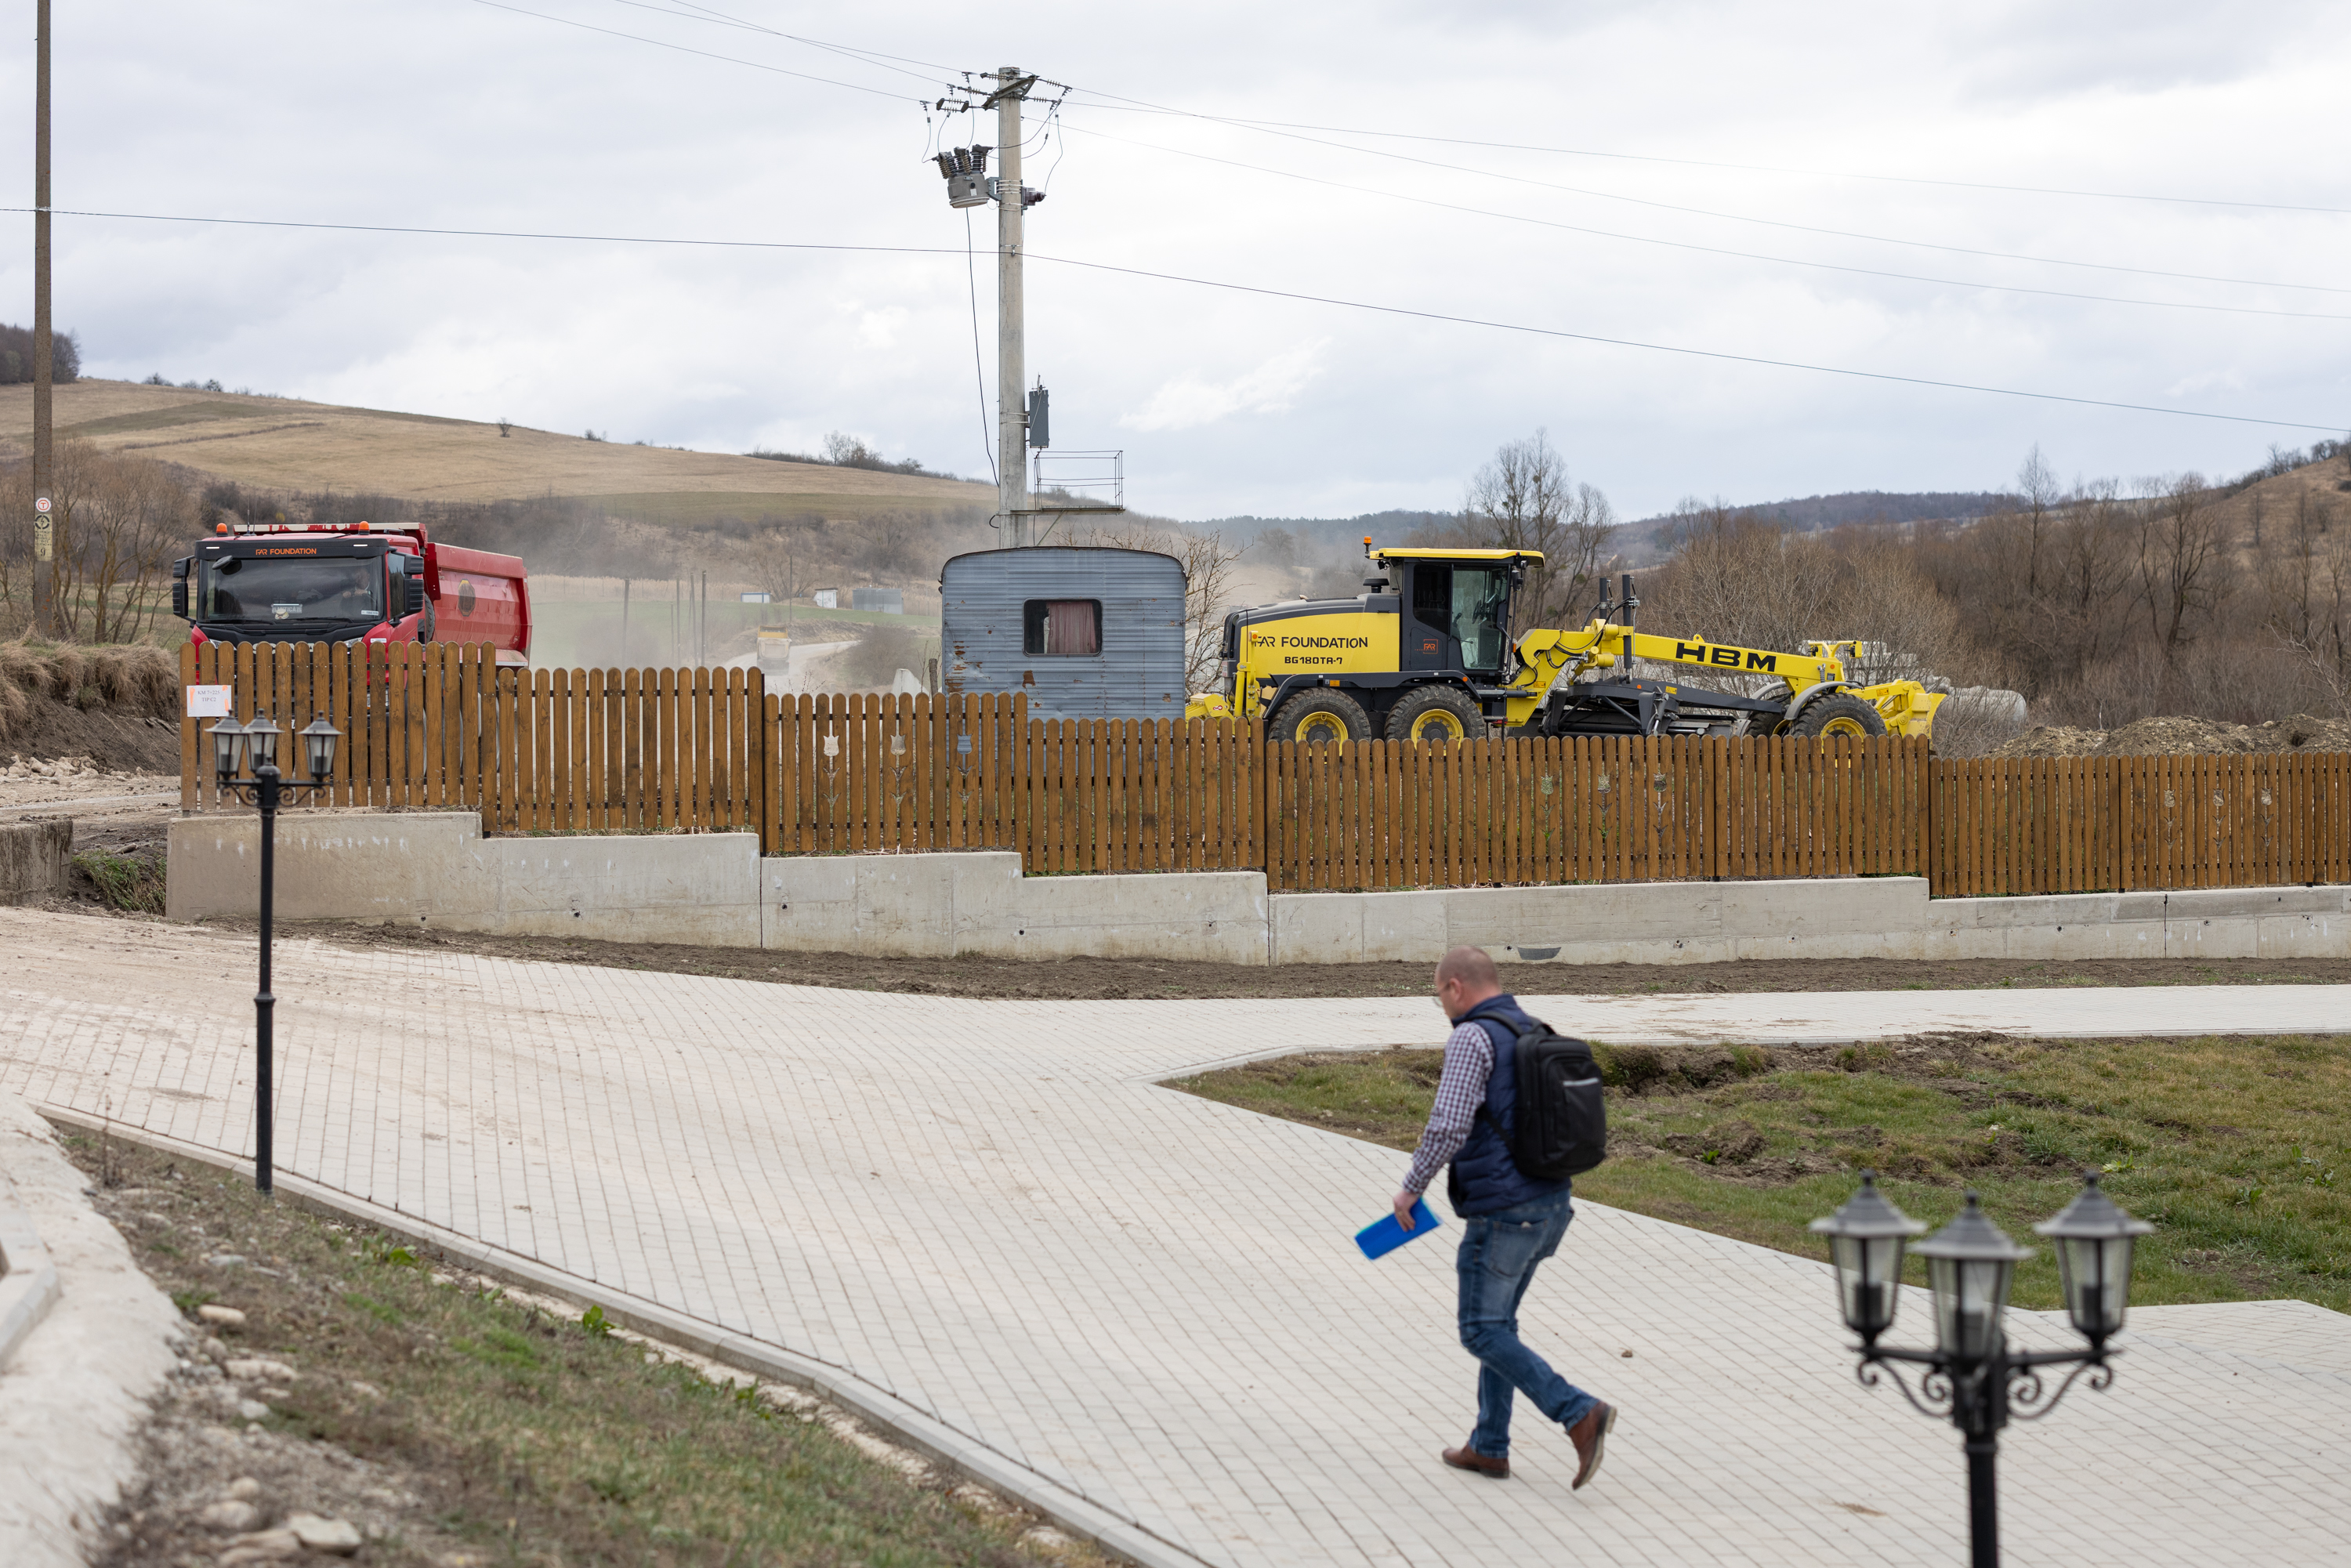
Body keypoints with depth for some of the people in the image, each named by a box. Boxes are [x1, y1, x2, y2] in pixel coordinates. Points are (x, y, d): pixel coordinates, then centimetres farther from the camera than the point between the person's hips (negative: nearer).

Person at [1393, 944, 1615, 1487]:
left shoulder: (1472, 1038, -14)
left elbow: (1447, 1127, -22)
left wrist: (1412, 1187, -8)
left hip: (1501, 1212, -9)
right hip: (1550, 1206, 9)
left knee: (1484, 1332, 0)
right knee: (1498, 1322, 19)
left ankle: (1580, 1413, -13)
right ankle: (1489, 1447, 24)